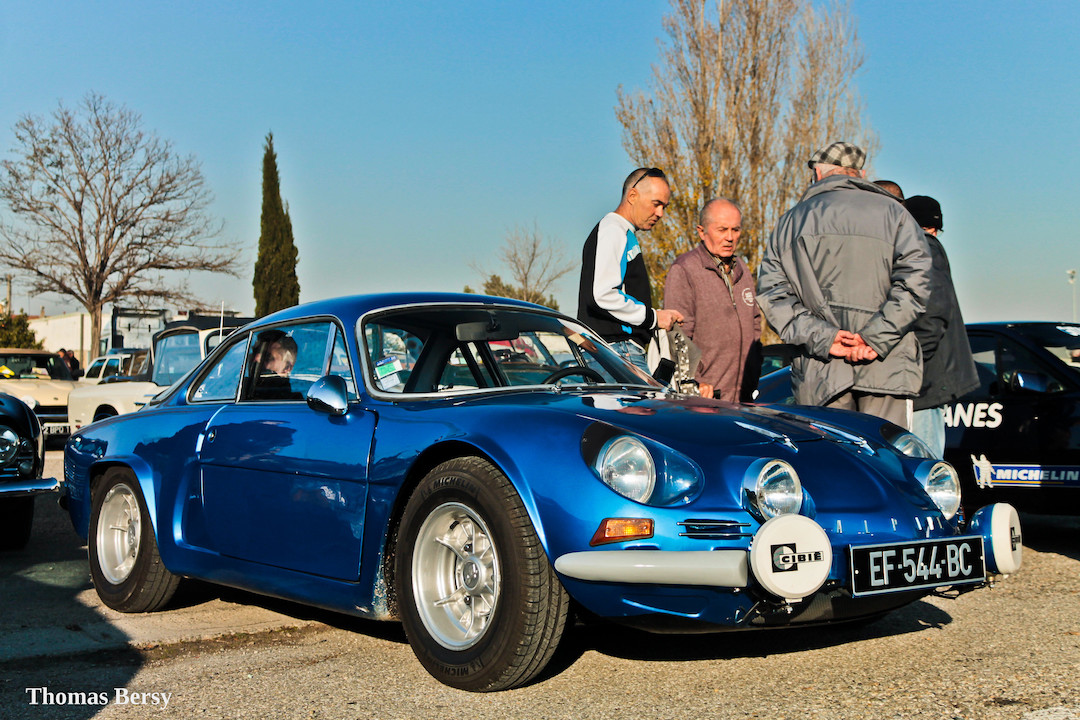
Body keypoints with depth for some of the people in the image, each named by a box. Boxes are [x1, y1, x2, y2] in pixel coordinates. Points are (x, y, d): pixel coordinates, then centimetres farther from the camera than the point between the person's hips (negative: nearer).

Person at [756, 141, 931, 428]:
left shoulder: (791, 221, 14)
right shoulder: (893, 213, 8)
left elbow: (772, 294, 3)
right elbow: (914, 282, -7)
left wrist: (821, 337, -6)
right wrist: (875, 339, -11)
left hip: (818, 372, 2)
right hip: (885, 369, -1)